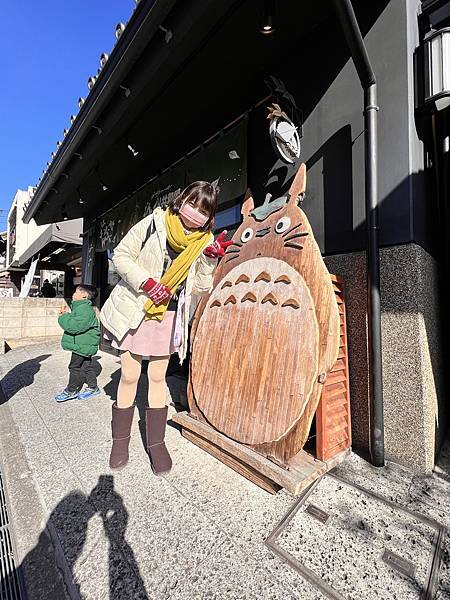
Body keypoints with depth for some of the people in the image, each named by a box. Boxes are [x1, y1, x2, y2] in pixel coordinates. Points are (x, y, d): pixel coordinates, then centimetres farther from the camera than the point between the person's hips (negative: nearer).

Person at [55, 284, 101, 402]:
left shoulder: (85, 309, -22)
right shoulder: (80, 307, 15)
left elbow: (74, 326, -29)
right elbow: (73, 321, 24)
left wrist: (63, 317, -15)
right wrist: (66, 314, 8)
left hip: (82, 345, -11)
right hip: (83, 344, 11)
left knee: (75, 366, 2)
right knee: (86, 365, 16)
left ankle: (71, 391, 18)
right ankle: (93, 388, 27)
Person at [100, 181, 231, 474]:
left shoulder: (205, 241, 1)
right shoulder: (155, 222, -6)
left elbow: (201, 287, -2)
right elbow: (121, 255, -4)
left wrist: (209, 258, -17)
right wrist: (146, 282, -18)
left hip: (169, 315, 2)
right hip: (135, 309, -1)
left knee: (158, 377, 11)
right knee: (129, 376, 6)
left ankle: (156, 443, 28)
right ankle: (120, 440, 30)